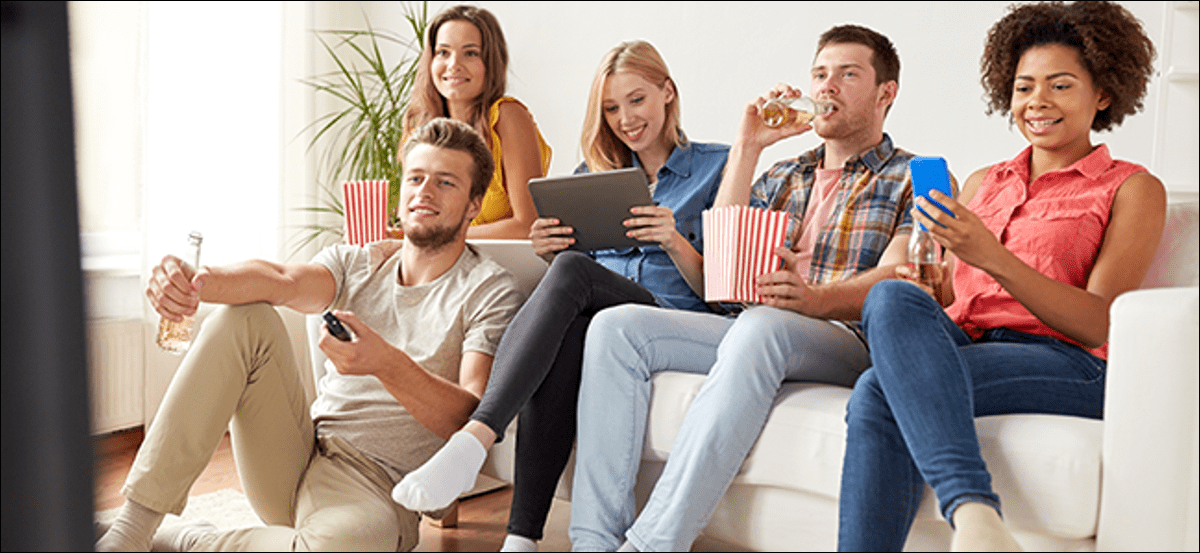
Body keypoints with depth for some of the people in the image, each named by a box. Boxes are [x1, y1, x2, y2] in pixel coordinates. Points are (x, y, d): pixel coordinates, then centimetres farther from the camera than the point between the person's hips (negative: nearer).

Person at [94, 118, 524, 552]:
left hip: (375, 490, -4)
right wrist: (197, 282, -32)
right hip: (304, 448, 5)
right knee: (244, 318, -15)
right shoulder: (357, 263, 13)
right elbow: (285, 281, -10)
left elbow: (473, 420, -17)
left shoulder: (490, 291, -3)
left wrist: (387, 363, -36)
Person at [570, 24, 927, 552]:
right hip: (751, 328, 6)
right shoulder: (782, 176, 27)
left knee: (759, 327, -39)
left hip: (851, 340, -5)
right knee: (616, 325, -17)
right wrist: (746, 147, 7)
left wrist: (814, 298, -30)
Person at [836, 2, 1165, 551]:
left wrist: (993, 258, -17)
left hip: (1064, 366, -4)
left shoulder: (1133, 190, 10)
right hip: (960, 346, 5)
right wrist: (921, 290, -4)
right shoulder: (980, 183, 25)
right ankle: (972, 508, -41)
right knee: (892, 296, -32)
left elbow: (1099, 326, -3)